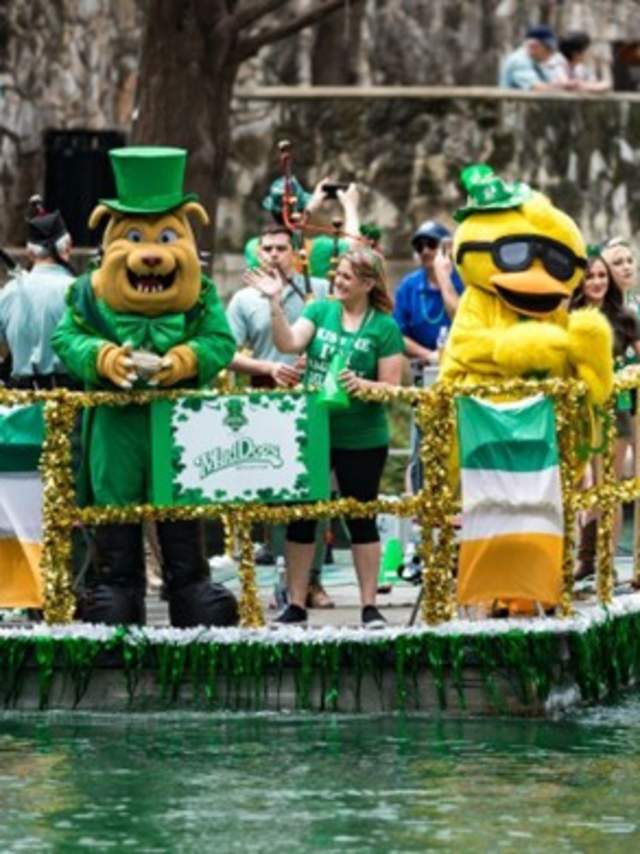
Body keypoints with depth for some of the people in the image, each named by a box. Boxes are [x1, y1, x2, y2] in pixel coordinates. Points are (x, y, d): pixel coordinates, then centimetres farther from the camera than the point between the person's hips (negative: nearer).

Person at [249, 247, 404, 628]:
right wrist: (276, 303, -21)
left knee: (361, 519, 4)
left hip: (361, 439, -3)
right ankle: (296, 606, 13)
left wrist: (362, 385, -25)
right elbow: (289, 343, -10)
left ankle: (370, 606, 12)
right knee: (300, 516, 5)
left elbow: (391, 387, -6)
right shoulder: (321, 310, 4)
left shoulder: (385, 328, -4)